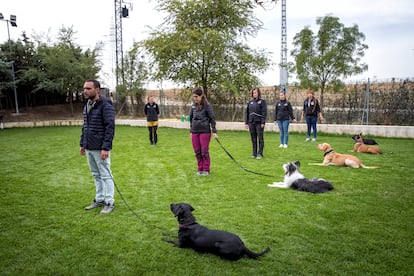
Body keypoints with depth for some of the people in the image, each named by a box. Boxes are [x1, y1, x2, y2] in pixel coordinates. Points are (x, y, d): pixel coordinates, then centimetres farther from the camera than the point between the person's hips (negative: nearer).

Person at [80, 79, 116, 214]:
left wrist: (105, 148, -21)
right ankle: (99, 199, 28)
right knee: (96, 175, 16)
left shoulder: (106, 106, -14)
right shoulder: (87, 106, 13)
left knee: (105, 175, 1)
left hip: (100, 149, -8)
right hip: (89, 148, 8)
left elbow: (110, 128, -18)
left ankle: (109, 202, 11)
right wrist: (82, 144, 16)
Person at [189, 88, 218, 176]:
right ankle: (200, 169, 19)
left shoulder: (207, 106, -6)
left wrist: (214, 131, -7)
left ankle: (206, 169, 12)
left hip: (205, 131, -5)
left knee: (204, 151, 0)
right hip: (195, 132, 5)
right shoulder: (193, 106, 9)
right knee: (197, 152, 8)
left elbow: (212, 118, -4)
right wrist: (191, 131, 17)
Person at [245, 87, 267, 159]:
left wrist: (263, 122, -13)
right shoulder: (250, 102, 11)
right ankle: (254, 153, 16)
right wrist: (246, 122, 10)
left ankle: (260, 153, 5)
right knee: (253, 139, 9)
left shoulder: (262, 101, -2)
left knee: (260, 138, -1)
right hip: (251, 123, 5)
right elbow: (247, 112, 14)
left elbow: (264, 112, -7)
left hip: (259, 123, -4)